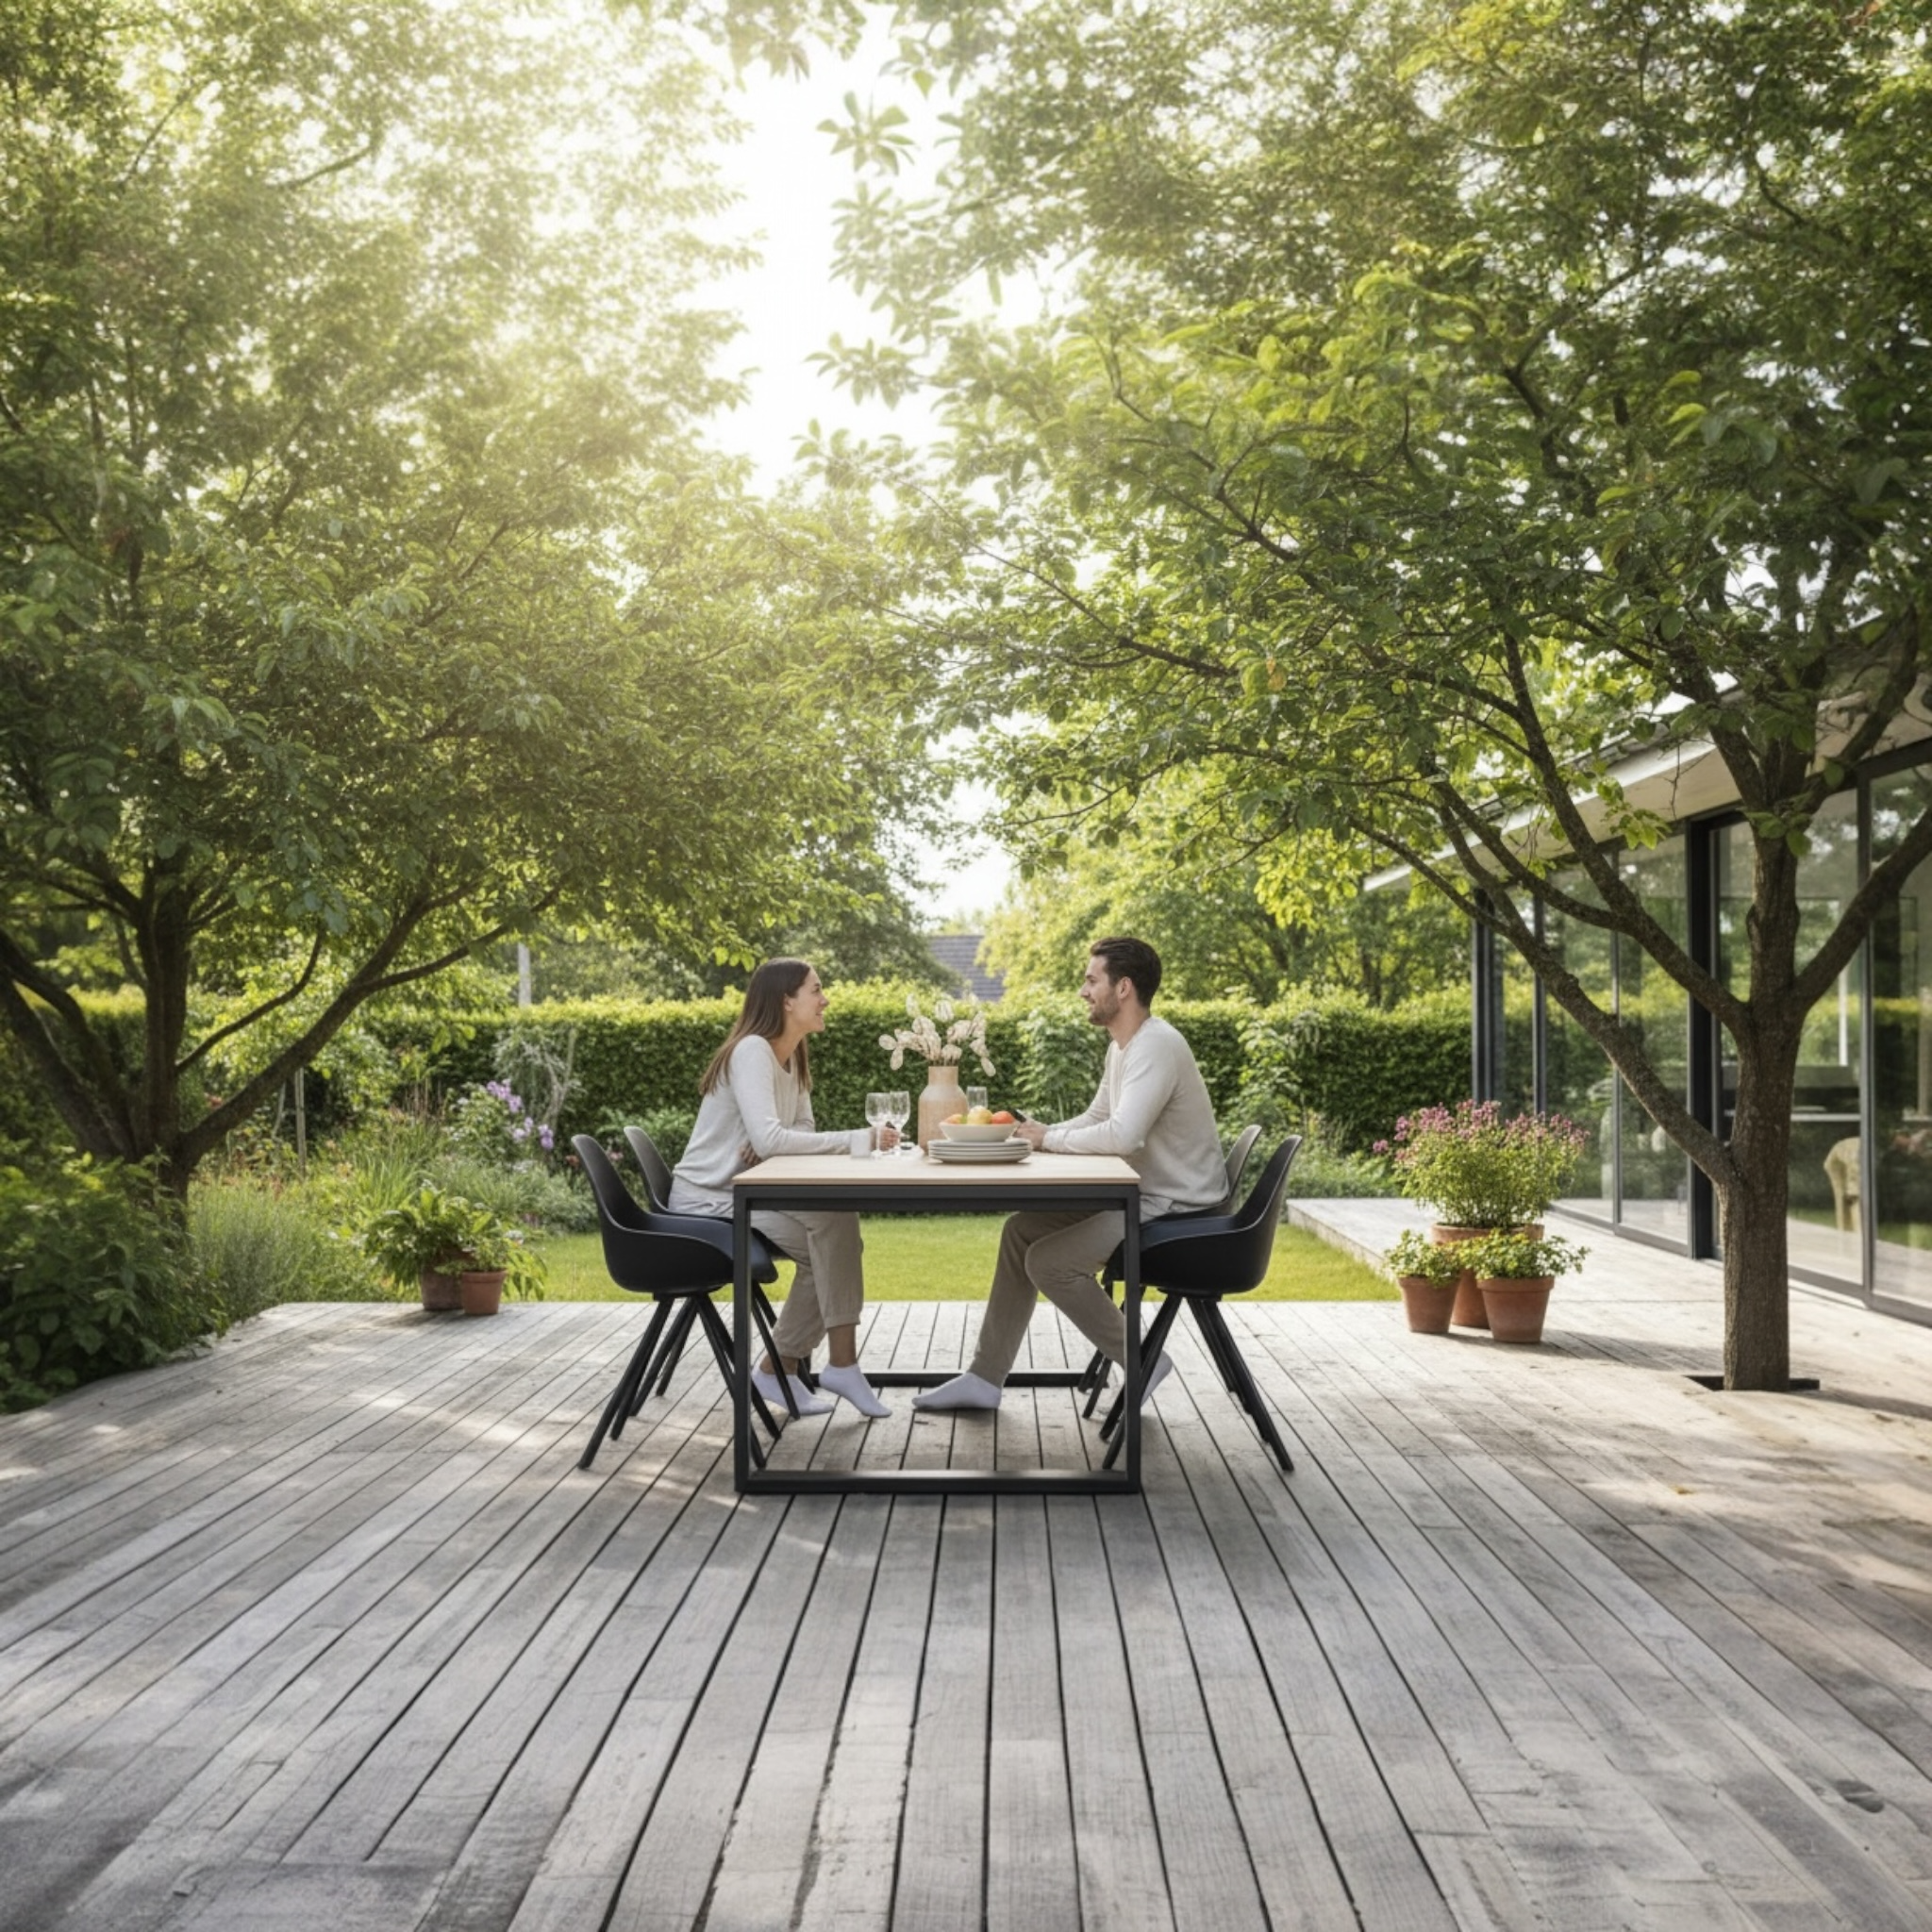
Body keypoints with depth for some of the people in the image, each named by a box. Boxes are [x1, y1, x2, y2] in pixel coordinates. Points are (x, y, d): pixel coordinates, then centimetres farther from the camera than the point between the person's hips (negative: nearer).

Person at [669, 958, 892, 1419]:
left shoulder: (791, 1057, 9)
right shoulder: (752, 1051, -19)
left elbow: (801, 1133, 5)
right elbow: (769, 1139, -31)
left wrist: (773, 1146, -18)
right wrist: (858, 1140, -28)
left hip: (741, 1196, 8)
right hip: (705, 1202, -8)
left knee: (833, 1240, -10)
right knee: (833, 1221, -23)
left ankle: (779, 1368, 0)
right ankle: (841, 1364, -17)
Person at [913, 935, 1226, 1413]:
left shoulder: (1157, 1047, -22)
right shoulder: (1122, 1045, 11)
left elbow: (1122, 1135, -32)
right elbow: (1096, 1120, 19)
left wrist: (1050, 1139, -17)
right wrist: (1036, 1133, 2)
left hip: (1177, 1209, -10)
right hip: (1141, 1195, 10)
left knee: (1049, 1261, -19)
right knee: (1021, 1231, 7)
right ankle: (985, 1377, 12)